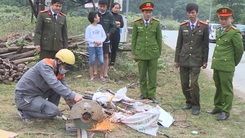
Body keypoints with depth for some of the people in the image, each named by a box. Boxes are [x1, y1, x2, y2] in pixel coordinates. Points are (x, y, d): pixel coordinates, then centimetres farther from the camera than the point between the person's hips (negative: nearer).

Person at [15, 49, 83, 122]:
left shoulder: (59, 72, 2)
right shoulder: (44, 65, -23)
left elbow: (65, 89, 5)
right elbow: (54, 84, -36)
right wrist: (73, 96, -40)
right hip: (24, 97, -8)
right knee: (54, 111, -19)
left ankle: (50, 108, 9)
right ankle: (25, 112, -3)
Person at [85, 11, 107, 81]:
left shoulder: (100, 26, 7)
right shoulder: (89, 28, -5)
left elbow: (104, 36, 8)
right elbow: (87, 38, -6)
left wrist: (100, 41, -9)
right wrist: (94, 41, -17)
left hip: (99, 46, 3)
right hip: (92, 47, -3)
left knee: (101, 62, 0)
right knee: (92, 62, 1)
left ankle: (101, 76, 16)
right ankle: (91, 77, 10)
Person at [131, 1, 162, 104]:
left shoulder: (156, 23, -1)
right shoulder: (136, 23, 0)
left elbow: (159, 39, 6)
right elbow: (134, 39, 5)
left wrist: (159, 52, 7)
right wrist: (133, 53, 4)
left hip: (153, 53, 0)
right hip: (141, 53, 0)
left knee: (152, 75, 3)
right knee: (142, 75, 9)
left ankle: (151, 95, 14)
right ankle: (143, 93, 22)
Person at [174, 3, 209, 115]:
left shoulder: (204, 26, -2)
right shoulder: (182, 26, 5)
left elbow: (205, 45, 2)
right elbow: (179, 44, 9)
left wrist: (205, 61, 1)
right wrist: (176, 60, 8)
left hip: (196, 60, -3)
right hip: (183, 59, 3)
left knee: (194, 83, -11)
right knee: (184, 84, 7)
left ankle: (196, 106, 5)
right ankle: (189, 102, 26)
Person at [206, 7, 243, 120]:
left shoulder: (235, 32, -12)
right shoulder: (218, 31, 13)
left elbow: (239, 50, -7)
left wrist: (234, 63, 4)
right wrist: (215, 61, 16)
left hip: (226, 66, -7)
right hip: (216, 65, 7)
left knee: (226, 90, 1)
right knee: (218, 88, 17)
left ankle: (225, 112, 9)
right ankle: (218, 107, 29)